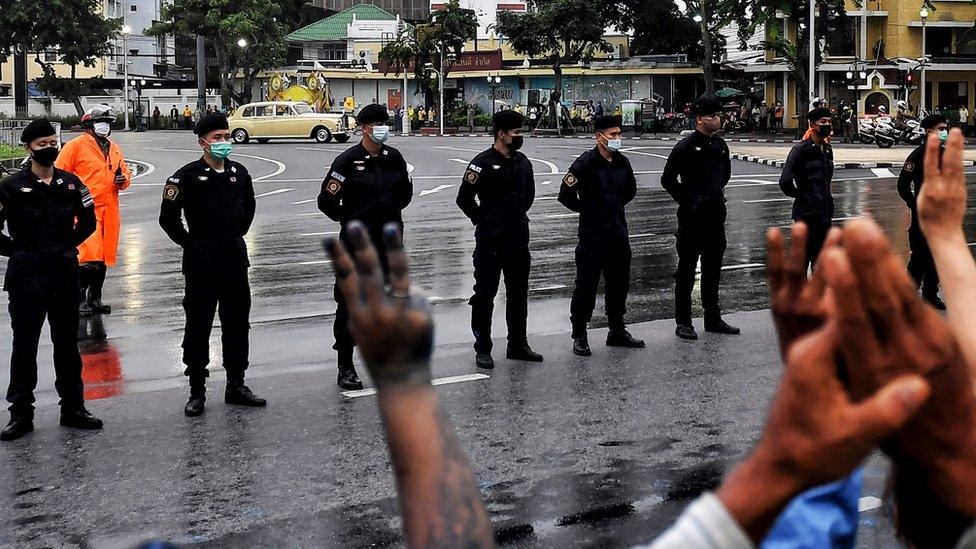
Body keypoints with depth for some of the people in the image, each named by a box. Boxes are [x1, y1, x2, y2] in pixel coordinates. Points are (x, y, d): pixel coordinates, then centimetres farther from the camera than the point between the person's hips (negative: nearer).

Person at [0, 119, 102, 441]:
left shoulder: (71, 183, 4)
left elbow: (88, 221, 17)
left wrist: (68, 245, 9)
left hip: (65, 275, 3)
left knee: (67, 344, 12)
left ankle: (73, 407, 22)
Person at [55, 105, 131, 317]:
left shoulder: (115, 149, 18)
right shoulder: (76, 146, -2)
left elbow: (126, 173, 25)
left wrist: (123, 179, 2)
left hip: (109, 210, 7)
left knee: (104, 258, 11)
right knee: (88, 257, -15)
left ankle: (95, 300, 21)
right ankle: (79, 300, -6)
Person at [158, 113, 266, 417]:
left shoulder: (239, 173, 7)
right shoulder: (188, 176, -10)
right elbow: (168, 218, -9)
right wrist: (190, 244, -4)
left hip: (236, 260, 5)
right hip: (202, 264, -5)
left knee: (237, 324, 11)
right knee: (198, 326, 1)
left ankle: (236, 386, 22)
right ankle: (197, 392, 9)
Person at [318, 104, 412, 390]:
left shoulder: (394, 158, 6)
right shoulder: (348, 161, -10)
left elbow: (404, 193, 22)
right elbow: (327, 200, -8)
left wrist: (390, 213, 13)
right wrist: (349, 221, 1)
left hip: (390, 240, 5)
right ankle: (345, 368, 6)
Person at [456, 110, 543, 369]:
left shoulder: (522, 162, 10)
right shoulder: (483, 163, -13)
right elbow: (464, 198, -13)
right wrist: (484, 221, -5)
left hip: (518, 238, 7)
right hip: (490, 241, -7)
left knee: (518, 293, 14)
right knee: (485, 294, -1)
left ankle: (518, 345, 25)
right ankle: (483, 350, 6)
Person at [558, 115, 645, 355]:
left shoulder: (622, 162, 7)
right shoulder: (586, 163, -14)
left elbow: (631, 189, 26)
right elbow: (566, 194, -16)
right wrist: (587, 210, -3)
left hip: (618, 231, 7)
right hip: (593, 234, -7)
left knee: (619, 282, 14)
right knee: (586, 284, -1)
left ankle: (617, 331, 26)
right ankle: (579, 336, 6)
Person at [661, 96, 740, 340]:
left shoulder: (720, 144, 8)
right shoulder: (685, 147, -13)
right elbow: (668, 179, -12)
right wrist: (687, 201, -7)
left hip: (716, 215, 7)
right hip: (692, 217, -7)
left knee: (713, 268, 14)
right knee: (686, 269, 1)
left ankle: (713, 318, 24)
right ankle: (683, 322, 7)